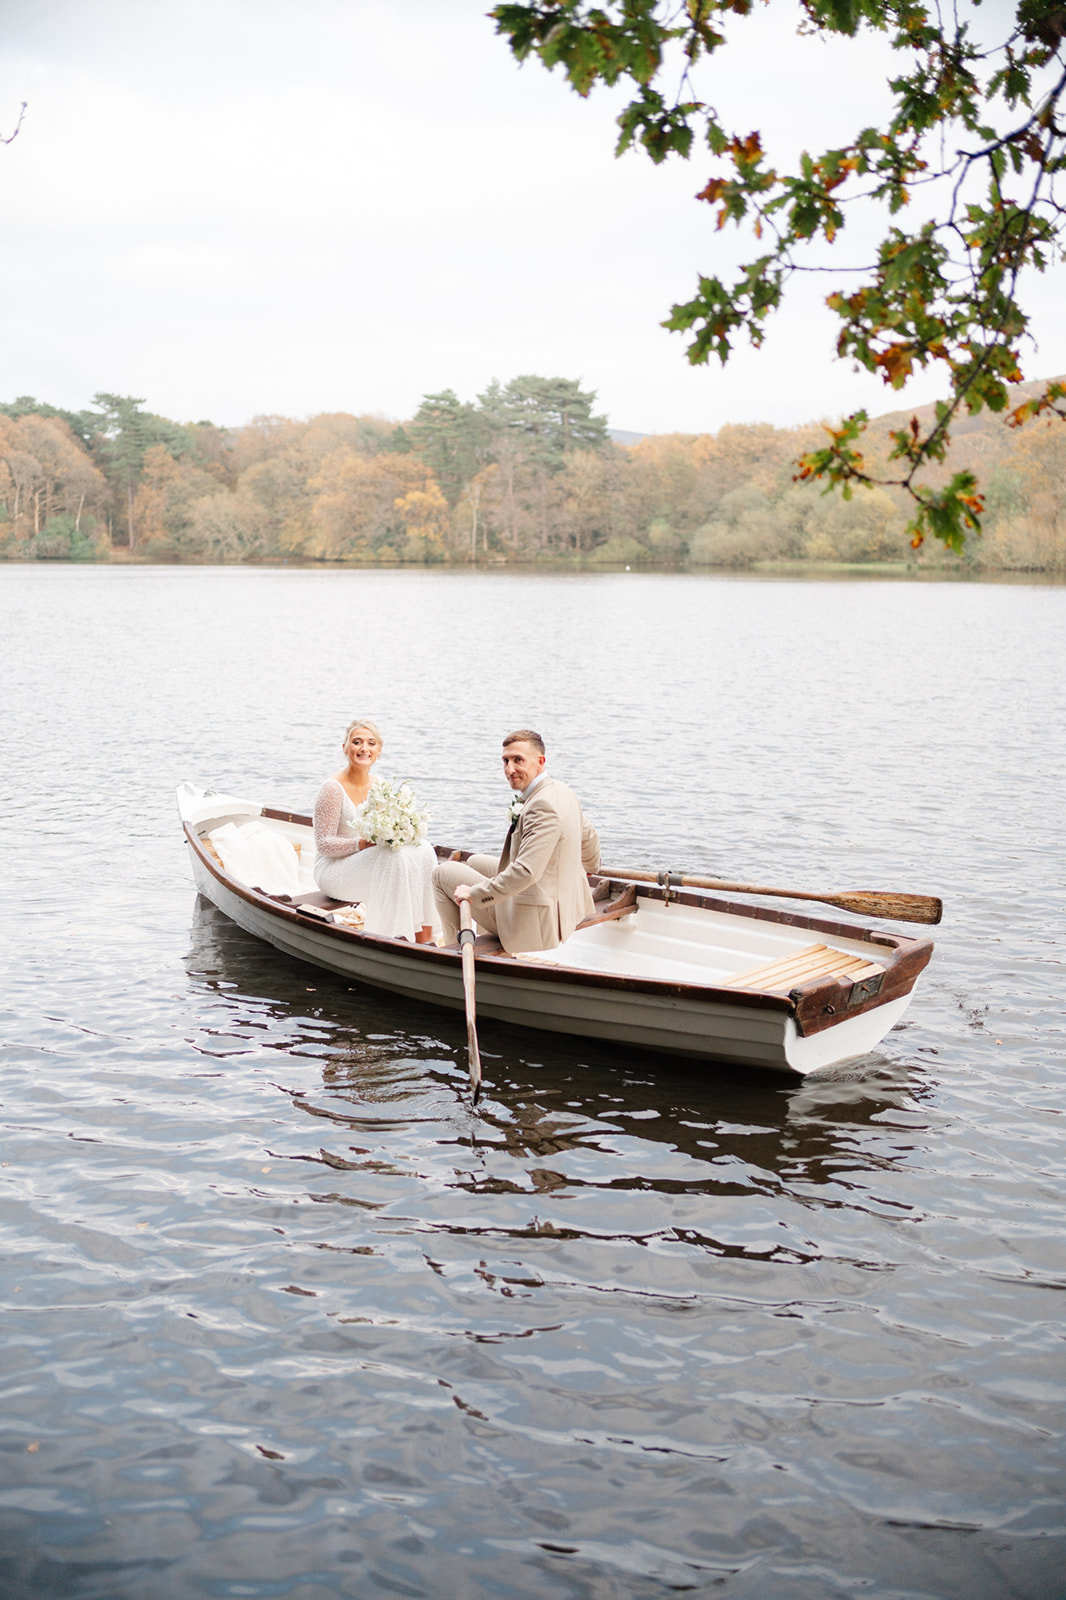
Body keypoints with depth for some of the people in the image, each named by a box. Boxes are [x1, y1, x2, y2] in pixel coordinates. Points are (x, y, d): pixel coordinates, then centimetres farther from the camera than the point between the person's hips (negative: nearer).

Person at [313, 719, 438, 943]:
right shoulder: (333, 788, -13)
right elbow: (324, 844, -14)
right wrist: (362, 844, -28)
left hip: (372, 862, 7)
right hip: (332, 870, -6)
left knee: (422, 851, -18)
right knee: (394, 858, -31)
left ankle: (424, 937, -21)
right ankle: (399, 938, -27)